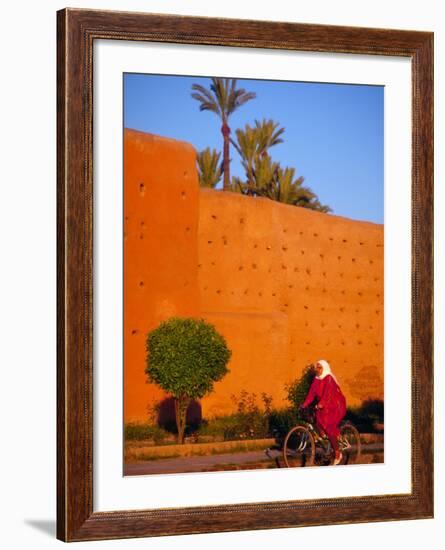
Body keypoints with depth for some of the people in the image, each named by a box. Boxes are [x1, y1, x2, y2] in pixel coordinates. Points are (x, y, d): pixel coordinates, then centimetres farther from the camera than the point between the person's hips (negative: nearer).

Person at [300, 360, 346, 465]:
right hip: (325, 406, 7)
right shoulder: (316, 380, 4)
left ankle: (337, 453, -4)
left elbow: (327, 393, -29)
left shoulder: (329, 379, -16)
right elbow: (312, 393, -3)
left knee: (329, 428, -14)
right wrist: (304, 404, -15)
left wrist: (320, 404, -42)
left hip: (335, 406, -7)